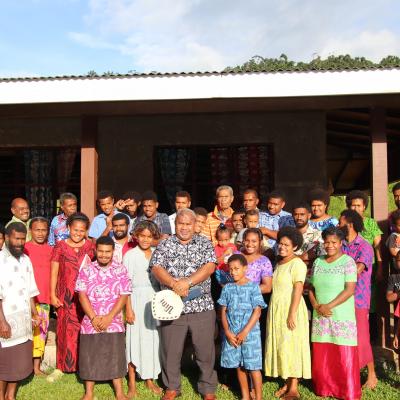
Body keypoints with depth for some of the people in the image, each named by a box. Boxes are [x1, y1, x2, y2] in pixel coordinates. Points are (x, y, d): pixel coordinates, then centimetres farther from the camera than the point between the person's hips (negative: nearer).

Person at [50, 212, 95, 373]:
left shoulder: (90, 246, 5)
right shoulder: (60, 246, 0)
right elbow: (54, 273, 1)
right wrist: (52, 295, -3)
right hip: (65, 295, -1)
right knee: (66, 328, 3)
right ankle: (62, 366, 15)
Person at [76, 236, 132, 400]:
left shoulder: (121, 270, -1)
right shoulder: (86, 270, 0)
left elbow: (124, 296, -4)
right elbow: (82, 295, -3)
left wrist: (109, 317, -12)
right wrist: (94, 318, -11)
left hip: (114, 323, 0)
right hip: (91, 322, 1)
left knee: (115, 357, 6)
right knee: (89, 357, 8)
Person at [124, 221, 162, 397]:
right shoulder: (130, 255, -3)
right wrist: (128, 308, -11)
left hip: (155, 301, 4)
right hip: (137, 300, -3)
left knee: (153, 338, 8)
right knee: (135, 339, 1)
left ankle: (150, 379, 22)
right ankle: (132, 383, 12)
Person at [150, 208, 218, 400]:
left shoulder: (205, 243, 5)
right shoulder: (165, 244, 6)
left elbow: (209, 267, -8)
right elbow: (156, 268, -6)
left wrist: (187, 281, -19)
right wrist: (174, 284, -21)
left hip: (202, 306, 0)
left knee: (205, 349, 6)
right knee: (170, 350, 10)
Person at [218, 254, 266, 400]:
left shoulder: (253, 286, -5)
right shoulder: (228, 288, 5)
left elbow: (257, 311, -9)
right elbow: (223, 311, 5)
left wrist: (245, 332, -13)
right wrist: (228, 332, -5)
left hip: (250, 332, -4)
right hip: (231, 334, 4)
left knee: (253, 366, -2)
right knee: (239, 366, 12)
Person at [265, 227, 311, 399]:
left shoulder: (297, 263, -11)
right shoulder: (279, 263, 13)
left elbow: (298, 290, -17)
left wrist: (292, 314, -22)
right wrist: (273, 310, 9)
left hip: (290, 308, -8)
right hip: (276, 309, 8)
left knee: (291, 345, -3)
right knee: (280, 344, 10)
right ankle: (287, 383, 20)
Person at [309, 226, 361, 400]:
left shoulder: (348, 261, -6)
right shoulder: (318, 262, 9)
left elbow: (350, 290, -13)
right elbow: (311, 288, 11)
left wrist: (329, 306, -16)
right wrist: (316, 306, -6)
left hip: (342, 317, -4)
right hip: (320, 317, 5)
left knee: (344, 356, 0)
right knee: (321, 355, 9)